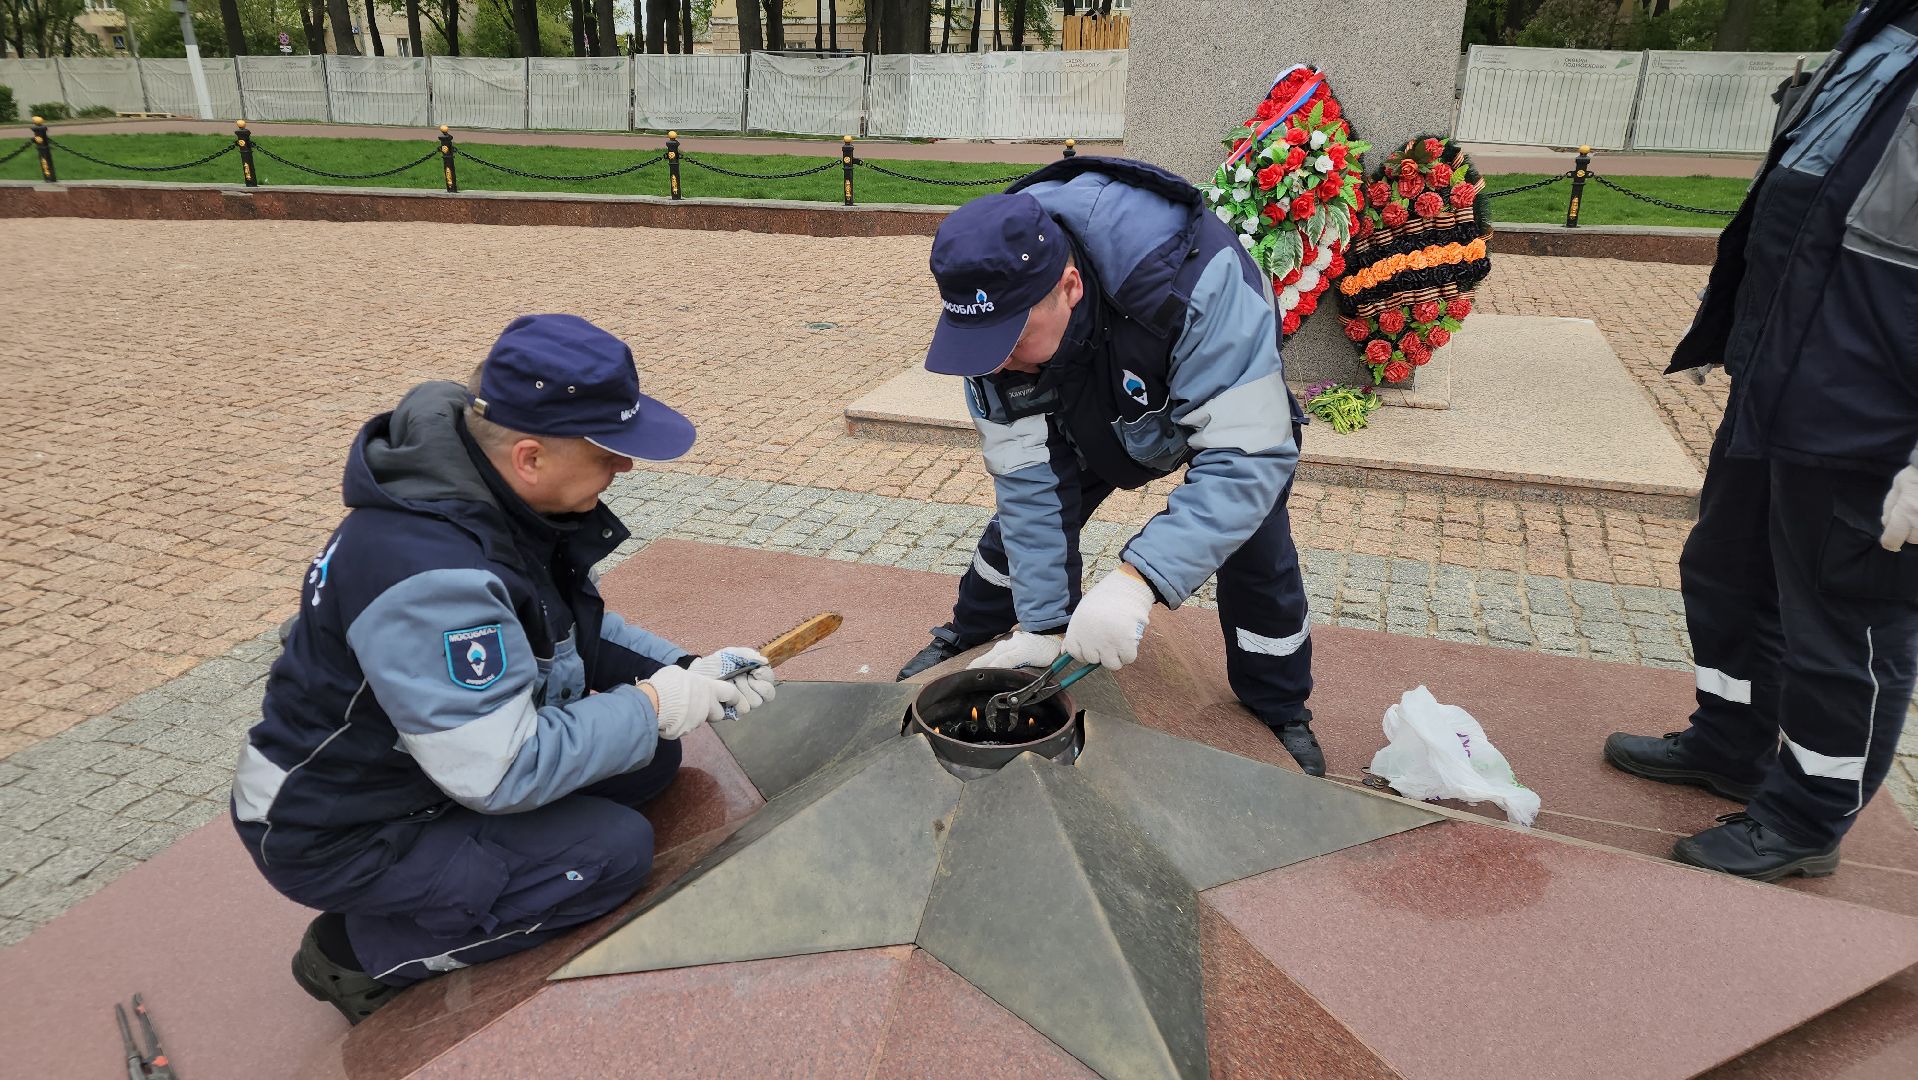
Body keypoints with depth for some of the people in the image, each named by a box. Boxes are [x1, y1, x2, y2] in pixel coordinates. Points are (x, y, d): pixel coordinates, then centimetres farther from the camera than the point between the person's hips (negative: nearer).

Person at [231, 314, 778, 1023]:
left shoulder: (506, 496, -7)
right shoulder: (429, 572, -36)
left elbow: (576, 628, 8)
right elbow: (501, 772, -32)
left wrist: (682, 670, -7)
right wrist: (651, 705, -23)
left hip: (423, 760, 8)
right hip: (341, 835, -8)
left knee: (652, 756, 1)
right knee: (616, 851, -16)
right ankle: (361, 950, -1)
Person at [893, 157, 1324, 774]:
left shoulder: (1197, 283, -47)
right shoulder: (994, 310, -31)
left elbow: (1249, 454, -47)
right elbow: (1028, 475, -26)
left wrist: (1137, 578, -58)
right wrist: (1043, 625, -28)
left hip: (1230, 409, -3)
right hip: (1091, 413, 3)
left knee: (1255, 551, -9)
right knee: (1025, 509, 1)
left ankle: (1282, 713, 17)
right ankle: (967, 638, 30)